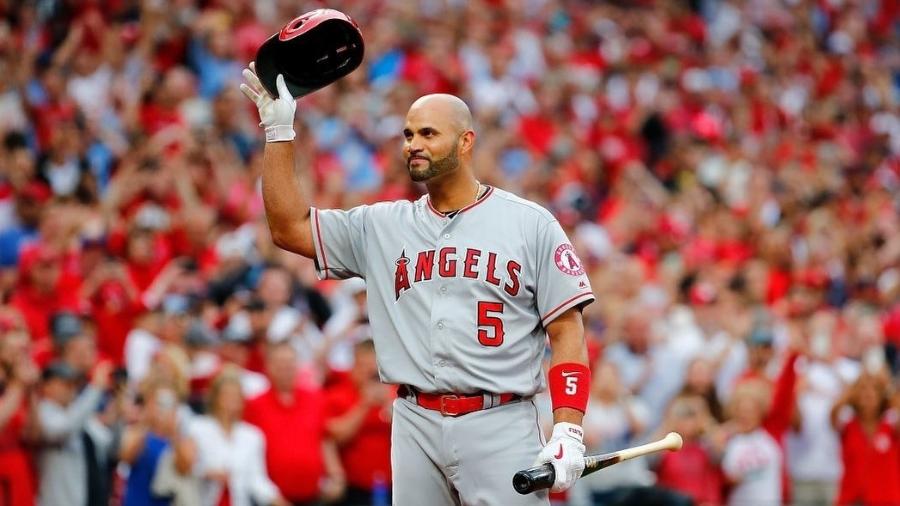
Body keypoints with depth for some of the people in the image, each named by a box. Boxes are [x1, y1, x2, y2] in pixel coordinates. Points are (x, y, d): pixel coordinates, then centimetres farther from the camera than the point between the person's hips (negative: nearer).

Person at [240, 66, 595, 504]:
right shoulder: (382, 227, 14)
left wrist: (567, 432, -10)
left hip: (499, 427, -3)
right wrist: (279, 133, 4)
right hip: (415, 428, 4)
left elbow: (566, 331, 0)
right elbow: (289, 228, 10)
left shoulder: (530, 224, 3)